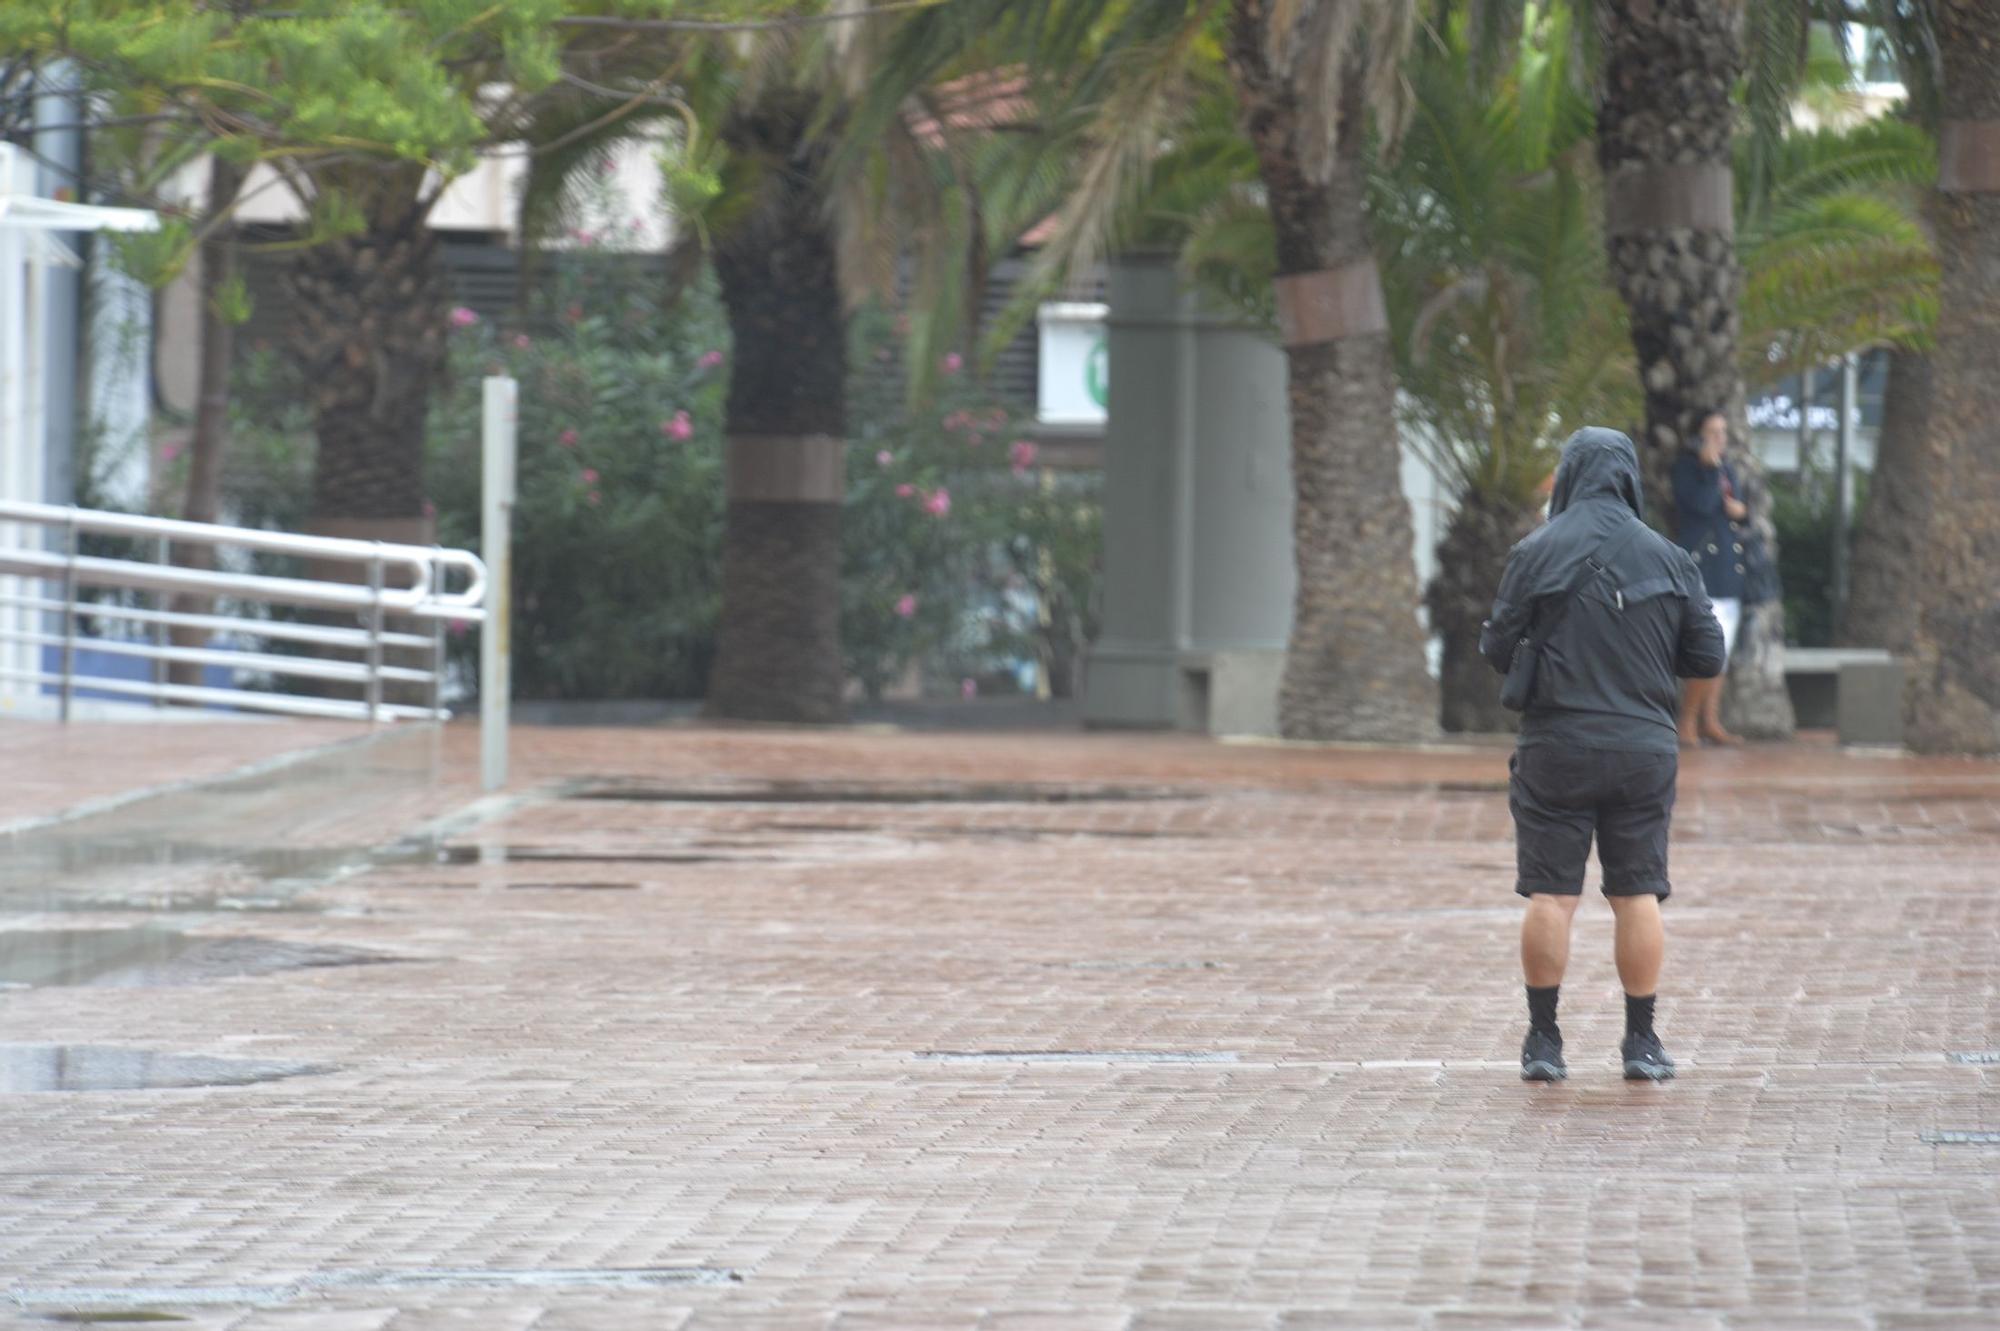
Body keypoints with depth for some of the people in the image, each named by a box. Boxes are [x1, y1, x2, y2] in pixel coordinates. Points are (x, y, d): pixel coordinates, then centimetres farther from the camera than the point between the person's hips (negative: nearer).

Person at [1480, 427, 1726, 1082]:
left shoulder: (1536, 553, -5)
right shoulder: (1667, 558, 2)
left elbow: (1496, 650, -4)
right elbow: (1708, 657, 5)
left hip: (1557, 746, -2)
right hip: (1644, 749, 2)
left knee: (1550, 896, 2)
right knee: (1638, 894, 7)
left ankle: (1544, 1040, 3)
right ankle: (1641, 1041, 8)